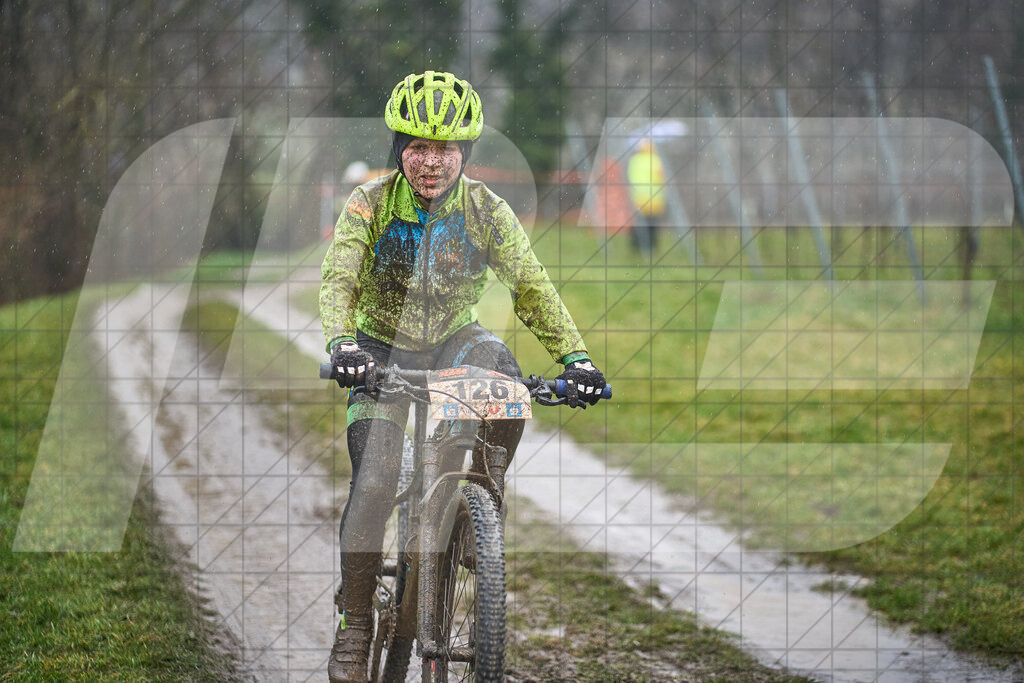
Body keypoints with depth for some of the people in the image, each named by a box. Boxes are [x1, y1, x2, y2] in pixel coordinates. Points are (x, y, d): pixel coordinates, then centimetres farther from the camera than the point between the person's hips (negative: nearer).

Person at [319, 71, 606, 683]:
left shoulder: (486, 211, -12)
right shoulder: (370, 204, -15)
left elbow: (530, 284, -13)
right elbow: (338, 280, -23)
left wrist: (574, 355, -26)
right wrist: (342, 342, -43)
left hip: (454, 341, 1)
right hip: (384, 350, -1)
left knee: (503, 374, -34)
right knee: (374, 484, -17)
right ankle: (354, 622, -5)